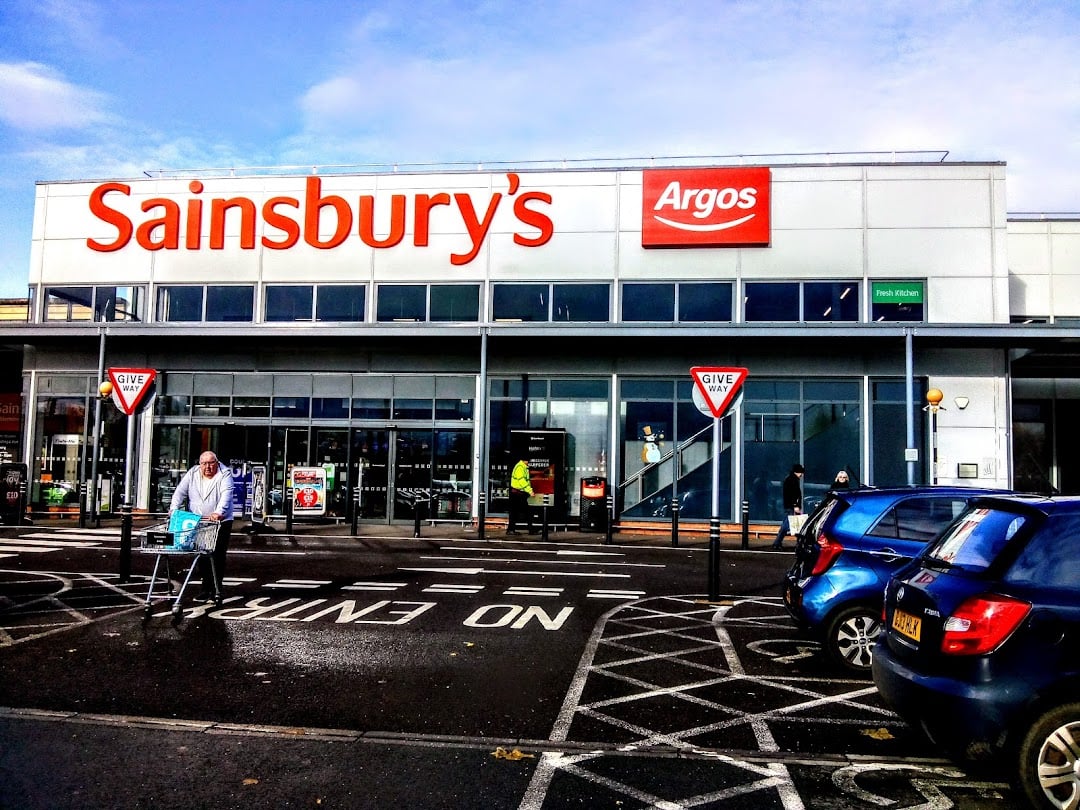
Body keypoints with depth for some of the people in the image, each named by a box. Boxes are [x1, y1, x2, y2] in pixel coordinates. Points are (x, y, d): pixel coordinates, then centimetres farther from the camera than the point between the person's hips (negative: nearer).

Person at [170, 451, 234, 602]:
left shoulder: (225, 474, -7)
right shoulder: (192, 474, 5)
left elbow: (226, 495, -21)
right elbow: (180, 492, -2)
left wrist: (218, 512, -36)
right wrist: (174, 509, -18)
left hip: (221, 521, -3)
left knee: (217, 557, -2)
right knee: (202, 556, 6)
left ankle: (215, 589, 5)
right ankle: (207, 589, 17)